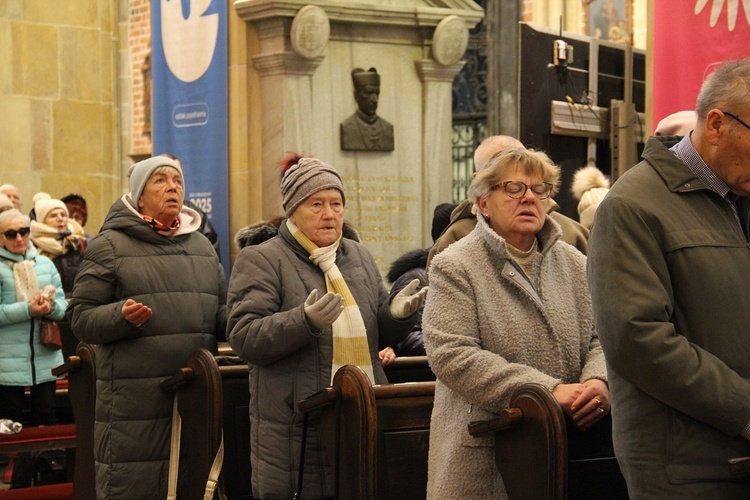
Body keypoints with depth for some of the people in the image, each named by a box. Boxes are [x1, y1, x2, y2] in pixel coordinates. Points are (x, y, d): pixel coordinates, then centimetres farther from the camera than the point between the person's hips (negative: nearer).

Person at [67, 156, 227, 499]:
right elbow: (81, 317, -3)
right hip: (135, 403, -5)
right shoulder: (110, 246, 0)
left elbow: (222, 314, 21)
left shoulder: (202, 247, 17)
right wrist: (122, 315, -22)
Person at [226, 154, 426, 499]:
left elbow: (381, 337, 21)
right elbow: (243, 338, -12)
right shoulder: (260, 260, -2)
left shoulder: (359, 256, 16)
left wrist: (398, 313, -3)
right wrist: (305, 321, -27)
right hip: (294, 430, -5)